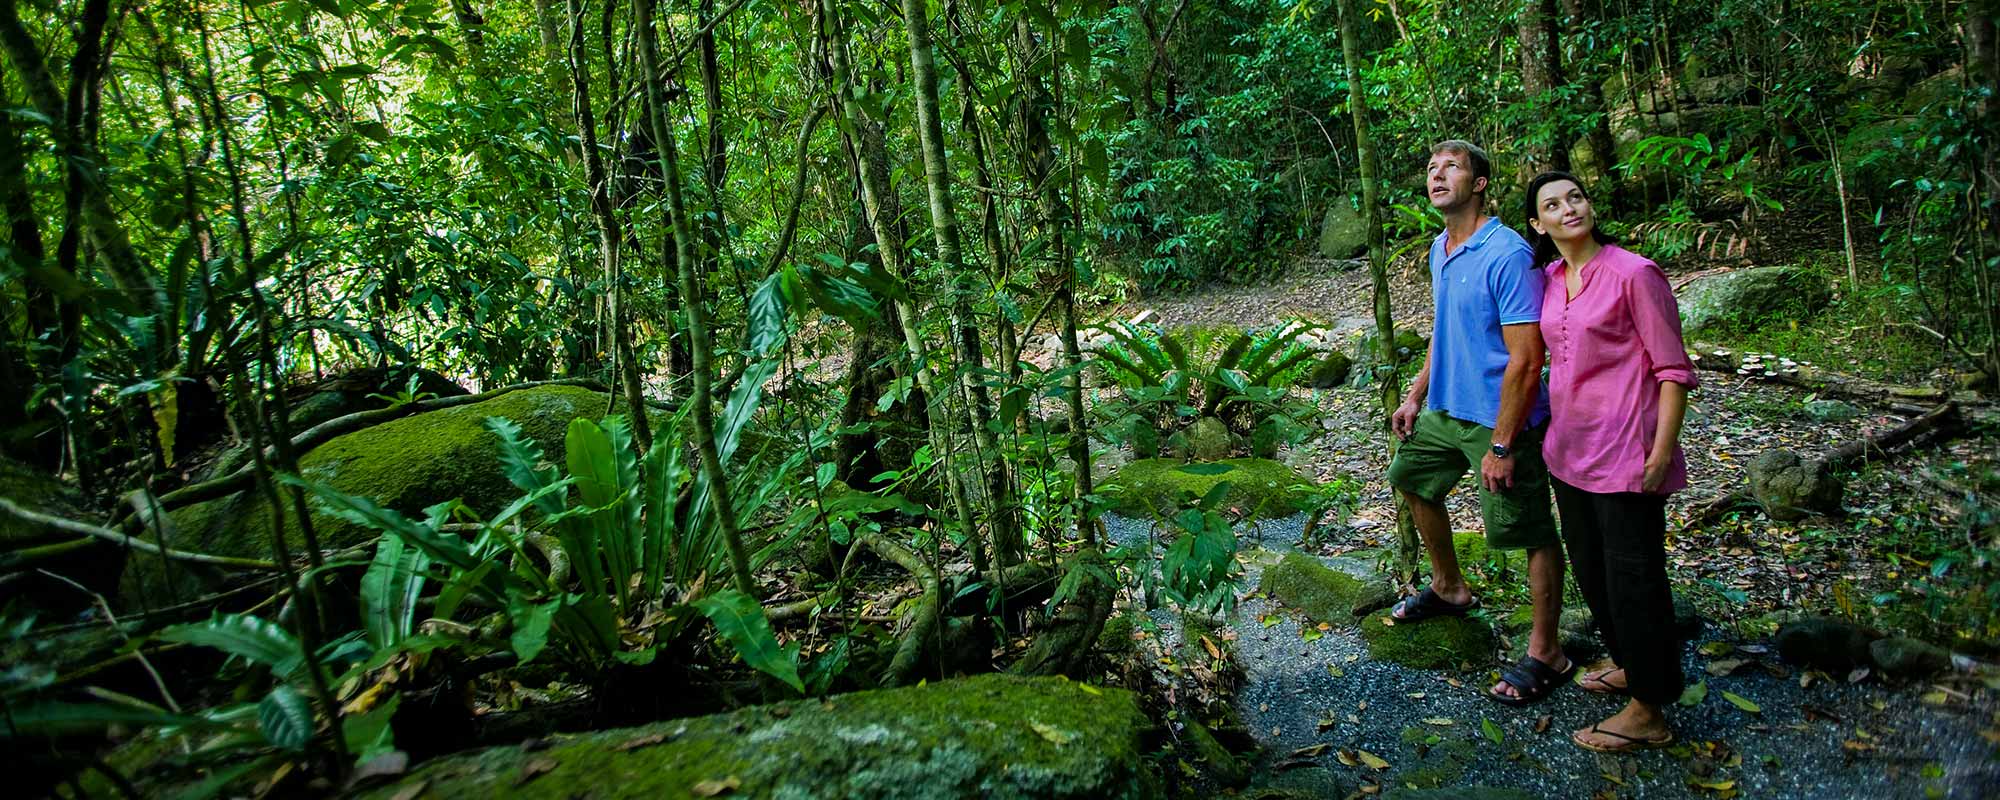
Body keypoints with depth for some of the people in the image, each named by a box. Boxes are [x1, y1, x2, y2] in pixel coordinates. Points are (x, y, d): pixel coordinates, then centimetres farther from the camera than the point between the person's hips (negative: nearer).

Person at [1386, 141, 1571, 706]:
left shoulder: (1507, 255, -22)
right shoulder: (1440, 249, 7)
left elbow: (1526, 359, -24)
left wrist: (1501, 446, -25)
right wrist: (1415, 397, 17)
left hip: (1499, 419, -10)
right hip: (1445, 409, 10)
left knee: (1531, 533, 2)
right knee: (1412, 480, 24)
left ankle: (1546, 655, 16)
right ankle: (1449, 589, 44)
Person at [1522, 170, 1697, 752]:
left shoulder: (1634, 274, -13)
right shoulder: (1549, 279, 7)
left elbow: (1673, 370, -12)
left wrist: (1661, 453, -17)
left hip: (1623, 453, -8)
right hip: (1570, 448, 8)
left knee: (1632, 576, 1)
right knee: (1589, 568, 20)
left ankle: (1648, 712, 15)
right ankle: (1630, 667, 42)